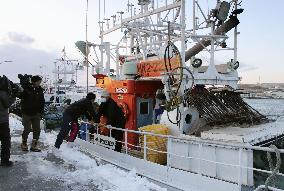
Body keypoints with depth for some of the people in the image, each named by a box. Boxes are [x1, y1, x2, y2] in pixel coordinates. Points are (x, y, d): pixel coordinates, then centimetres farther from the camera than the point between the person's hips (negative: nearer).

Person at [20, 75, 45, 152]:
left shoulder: (40, 90, 3)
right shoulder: (26, 89, -8)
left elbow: (42, 102, 7)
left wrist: (41, 112, 3)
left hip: (36, 114, 4)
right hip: (27, 113, -4)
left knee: (37, 130, 4)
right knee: (27, 129, 1)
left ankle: (34, 146, 16)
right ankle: (24, 144, 23)